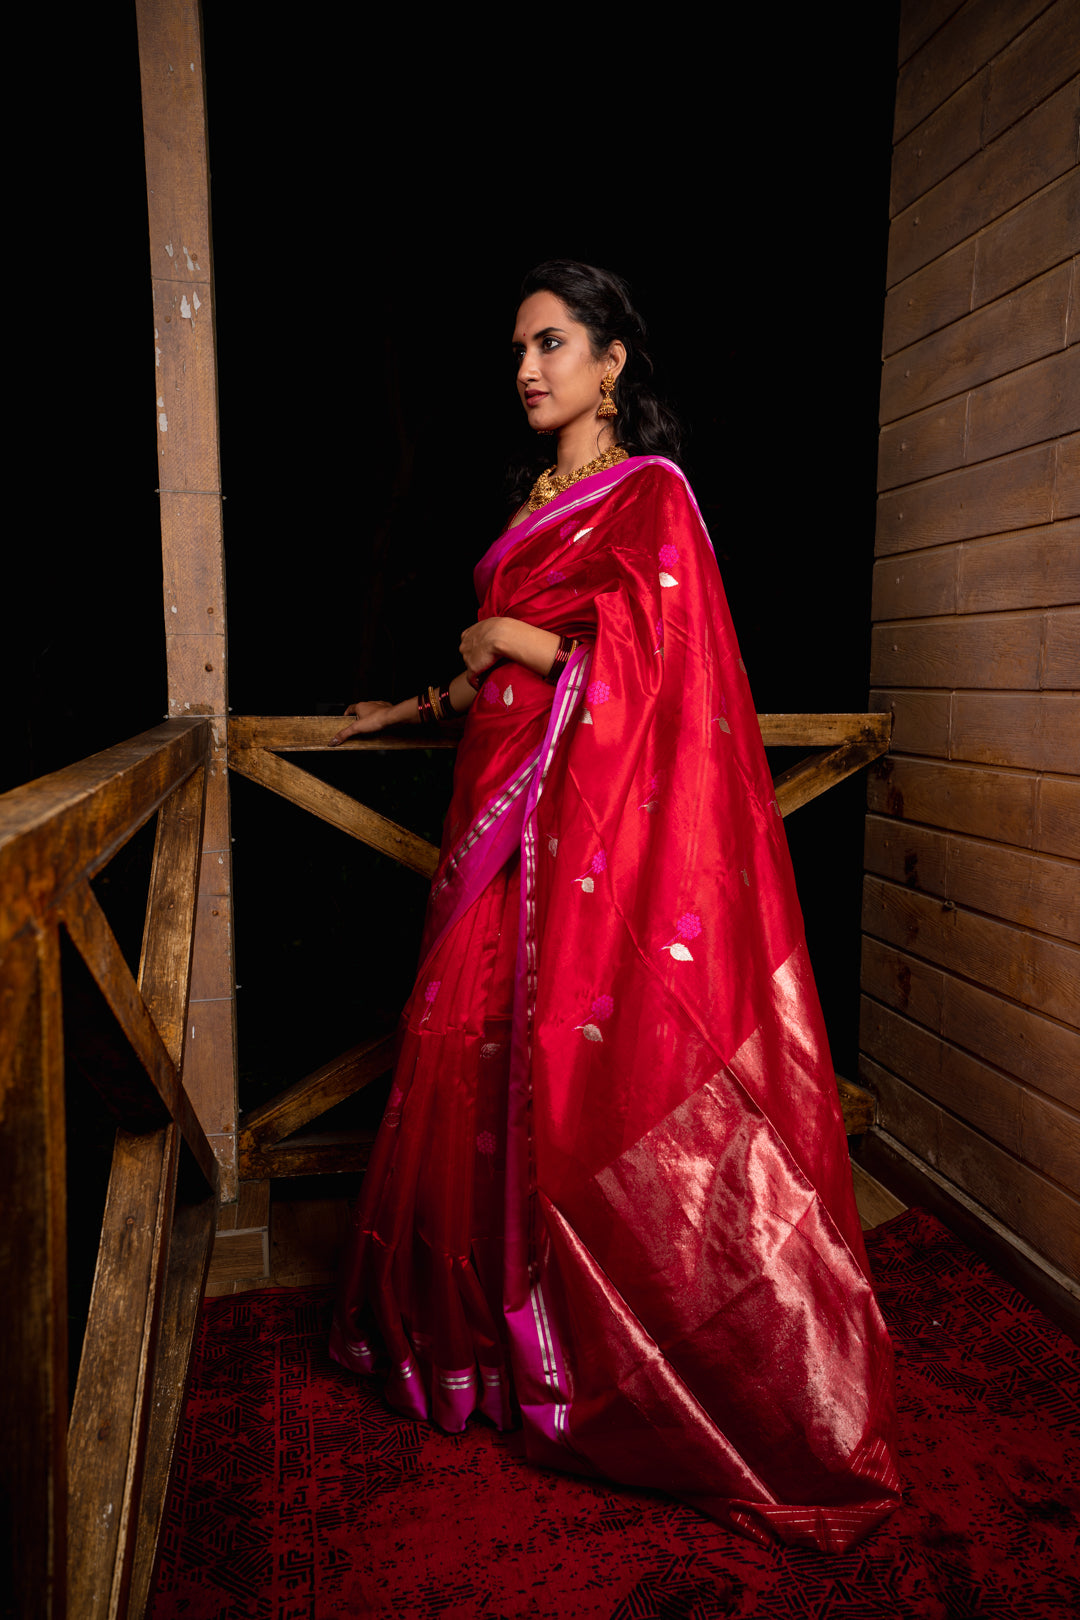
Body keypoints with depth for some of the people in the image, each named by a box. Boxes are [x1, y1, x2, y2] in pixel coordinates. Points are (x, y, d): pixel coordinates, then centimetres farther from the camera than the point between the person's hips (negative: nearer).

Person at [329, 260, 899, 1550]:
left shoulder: (650, 494, -3)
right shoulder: (537, 506, 19)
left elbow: (633, 655, -15)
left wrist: (501, 638, -6)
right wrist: (415, 709, 31)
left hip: (599, 828, -7)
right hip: (511, 822, 8)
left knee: (586, 1071, -3)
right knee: (478, 1058, 9)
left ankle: (613, 1364, 15)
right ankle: (495, 1322, 28)